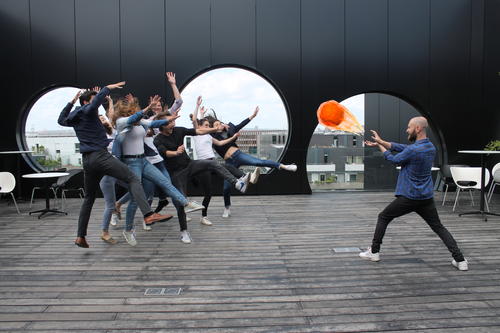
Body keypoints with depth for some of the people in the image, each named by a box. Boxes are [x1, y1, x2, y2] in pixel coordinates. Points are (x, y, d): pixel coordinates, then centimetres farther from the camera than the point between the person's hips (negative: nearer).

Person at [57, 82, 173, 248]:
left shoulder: (74, 117, 20)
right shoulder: (88, 110, -1)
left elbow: (61, 120, 41)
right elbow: (96, 102, -25)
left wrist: (71, 102, 40)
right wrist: (107, 88, -14)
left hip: (87, 160, 9)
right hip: (100, 155, -8)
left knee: (89, 198, 18)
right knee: (133, 179, -19)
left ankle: (80, 236, 21)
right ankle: (149, 214, -39)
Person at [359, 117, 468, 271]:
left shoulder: (413, 151, -20)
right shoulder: (431, 147, 7)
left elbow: (393, 160, -4)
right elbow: (401, 147, 9)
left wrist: (379, 146, 11)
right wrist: (380, 141, 5)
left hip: (409, 197, -7)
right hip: (427, 198, 7)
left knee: (383, 218, 9)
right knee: (439, 227, 15)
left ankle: (374, 252, 14)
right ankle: (460, 260, 8)